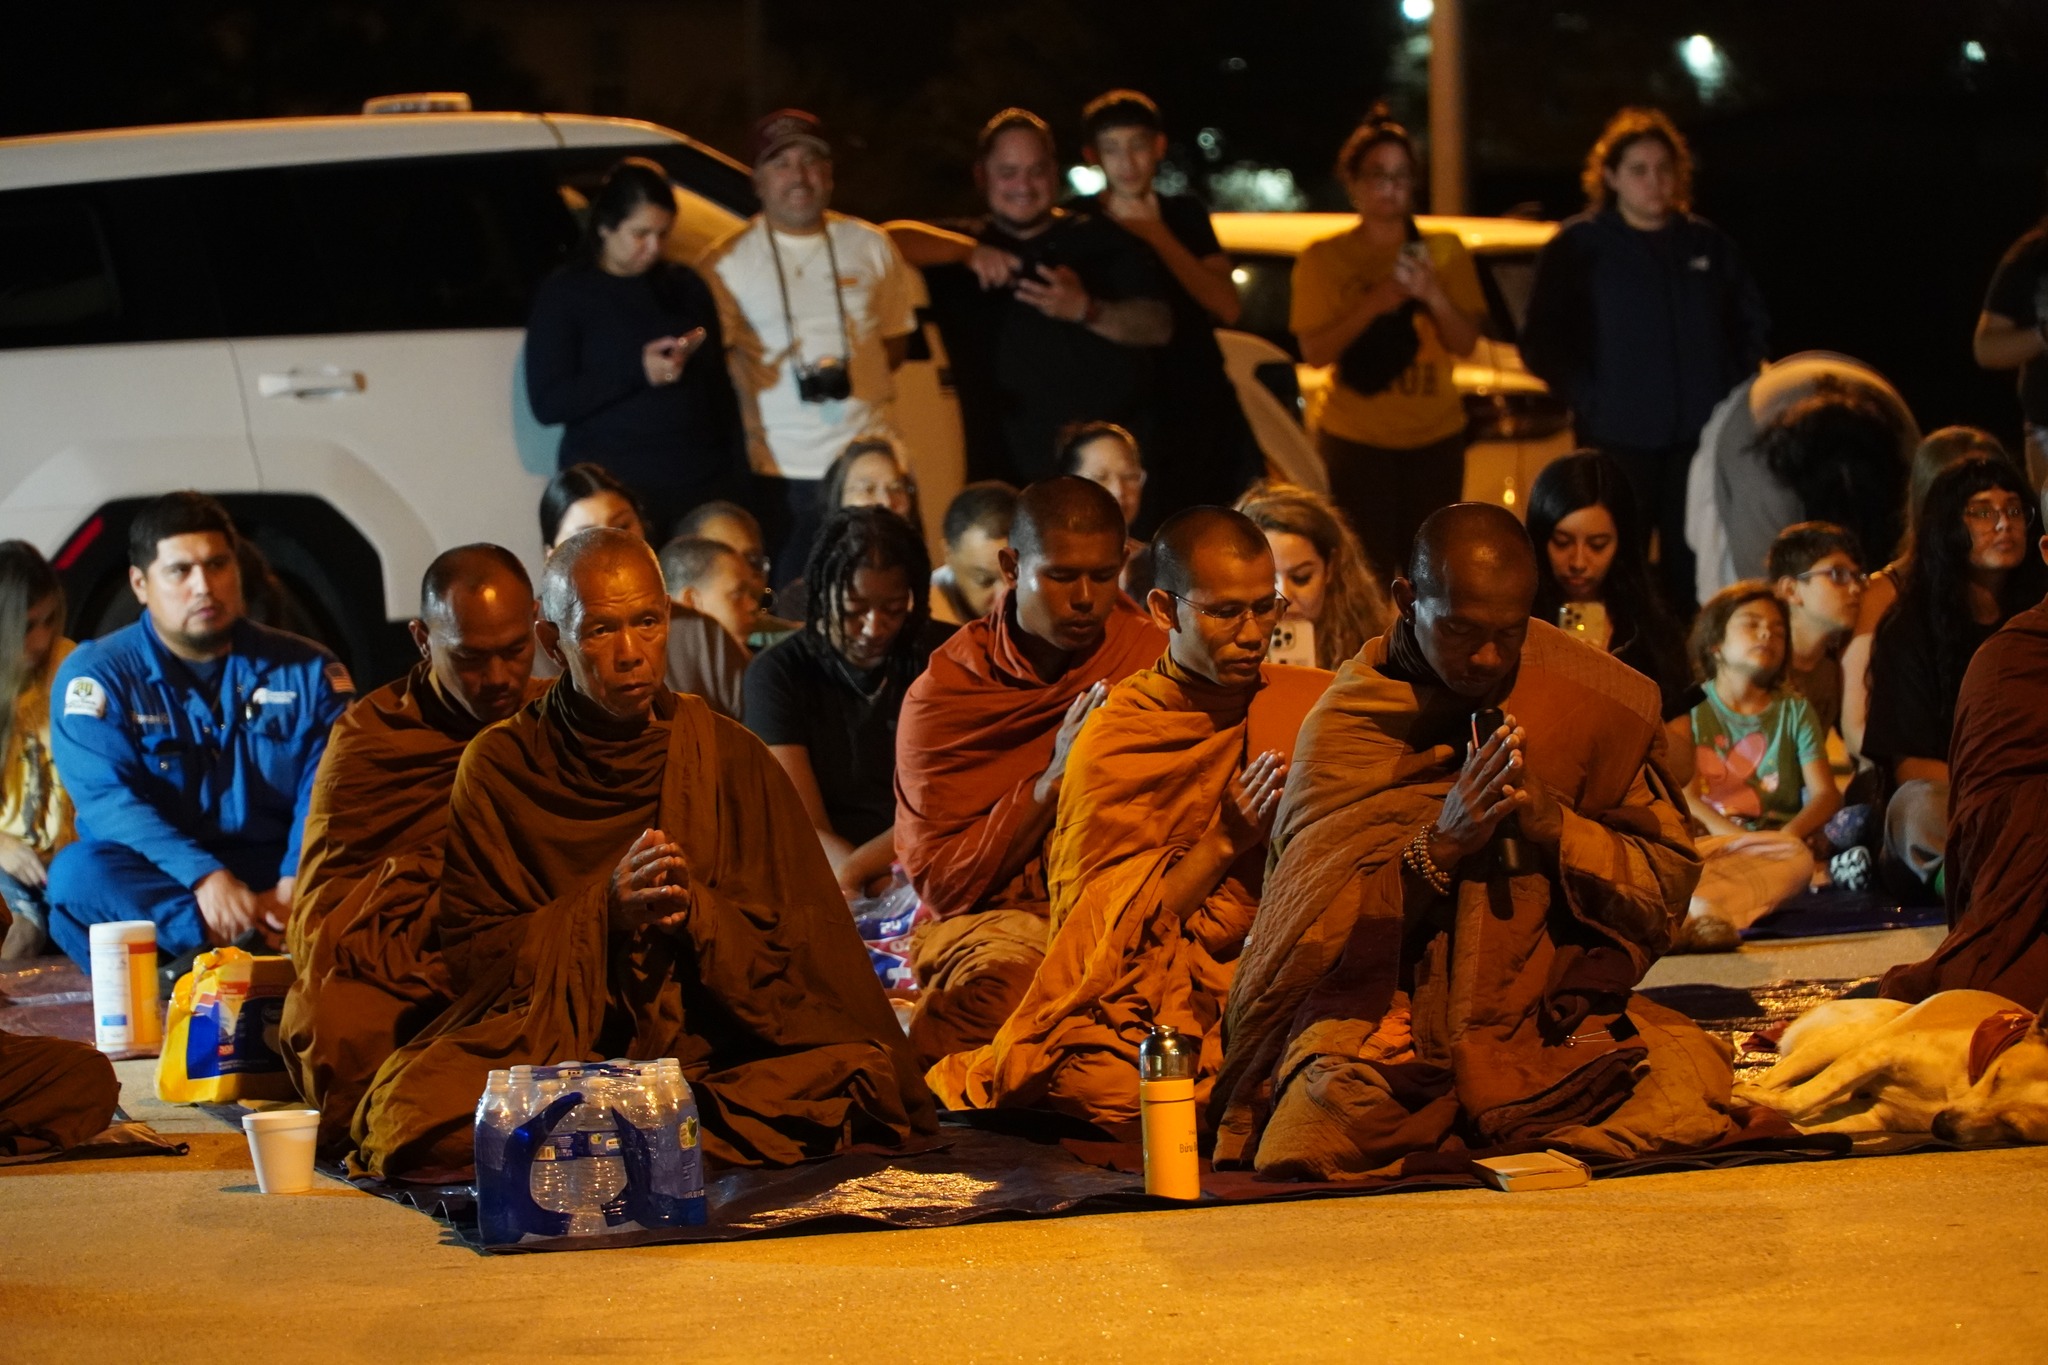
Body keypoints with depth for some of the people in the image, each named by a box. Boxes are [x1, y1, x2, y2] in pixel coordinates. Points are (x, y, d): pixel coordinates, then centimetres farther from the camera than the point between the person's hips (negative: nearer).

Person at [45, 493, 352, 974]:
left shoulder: (307, 671, 7)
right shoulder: (97, 674, 1)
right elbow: (108, 799, -13)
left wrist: (293, 888, -23)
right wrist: (206, 879, -28)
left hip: (276, 879, 1)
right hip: (160, 877, -1)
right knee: (78, 873, -34)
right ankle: (257, 944, -37)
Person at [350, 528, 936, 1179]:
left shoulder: (728, 754, 8)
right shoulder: (499, 766, 5)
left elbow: (793, 942, 7)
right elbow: (468, 952, 2)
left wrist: (693, 912, -14)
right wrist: (605, 910, -13)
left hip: (710, 1045, 2)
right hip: (543, 1043, -1)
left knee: (856, 1078, -29)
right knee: (412, 1112, -32)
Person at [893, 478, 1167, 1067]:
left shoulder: (1157, 660, 5)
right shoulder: (940, 695, 0)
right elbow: (940, 886, -4)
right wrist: (1053, 779, -14)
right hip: (991, 918, -2)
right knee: (1009, 974, -38)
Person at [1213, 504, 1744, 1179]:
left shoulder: (1593, 700, 5)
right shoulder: (1344, 722, -1)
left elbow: (1668, 886, 5)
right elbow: (1312, 933, -4)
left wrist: (1554, 824, -12)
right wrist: (1439, 843, -18)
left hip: (1551, 1015, 4)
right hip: (1384, 1016, -3)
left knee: (1691, 1075, -26)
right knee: (1319, 1134, -34)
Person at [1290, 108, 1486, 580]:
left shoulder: (1443, 251, 8)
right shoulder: (1324, 258, 3)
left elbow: (1465, 343, 4)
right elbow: (1313, 351, -3)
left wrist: (1434, 297, -16)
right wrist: (1372, 305, -17)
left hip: (1435, 436, 2)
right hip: (1356, 439, -2)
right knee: (1371, 566, -10)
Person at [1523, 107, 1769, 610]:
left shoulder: (1707, 243, 11)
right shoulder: (1577, 247, 1)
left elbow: (1751, 324, 23)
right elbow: (1542, 345, 1)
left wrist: (1734, 389, 10)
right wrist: (1589, 398, -8)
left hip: (1701, 437, 3)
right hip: (1619, 441, -3)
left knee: (1695, 580, 5)